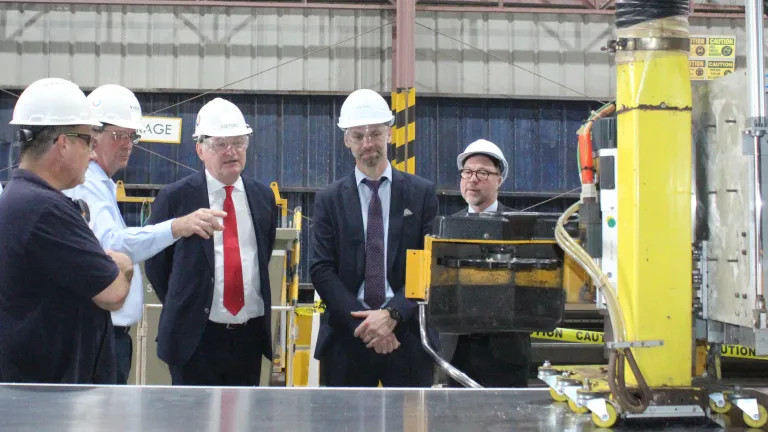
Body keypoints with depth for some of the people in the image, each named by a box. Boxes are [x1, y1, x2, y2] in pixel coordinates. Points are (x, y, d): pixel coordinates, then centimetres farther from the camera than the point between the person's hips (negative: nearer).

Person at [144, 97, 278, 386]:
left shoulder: (263, 196, 7)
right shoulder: (175, 198, -6)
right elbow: (155, 263, 4)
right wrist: (182, 308, 8)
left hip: (251, 333, 4)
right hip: (195, 337, -4)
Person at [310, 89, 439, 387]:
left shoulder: (422, 193, 5)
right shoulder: (329, 200, 5)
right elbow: (321, 270, -2)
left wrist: (392, 314, -14)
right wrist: (363, 321, -13)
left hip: (408, 335, 0)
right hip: (346, 337, 0)